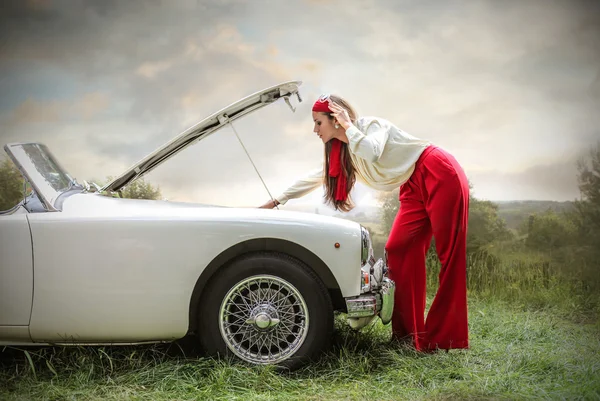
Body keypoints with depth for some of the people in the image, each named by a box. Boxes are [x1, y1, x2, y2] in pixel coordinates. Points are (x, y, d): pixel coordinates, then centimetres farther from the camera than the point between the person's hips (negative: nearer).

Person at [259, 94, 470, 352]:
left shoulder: (371, 125, -12)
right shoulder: (341, 150, 12)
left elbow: (371, 153, -34)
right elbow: (314, 178, 21)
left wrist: (348, 126, -19)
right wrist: (277, 201, 23)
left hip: (440, 175, -9)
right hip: (414, 188, 9)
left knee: (448, 253, -10)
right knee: (398, 251, -1)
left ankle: (450, 338, -11)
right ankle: (409, 333, 1)